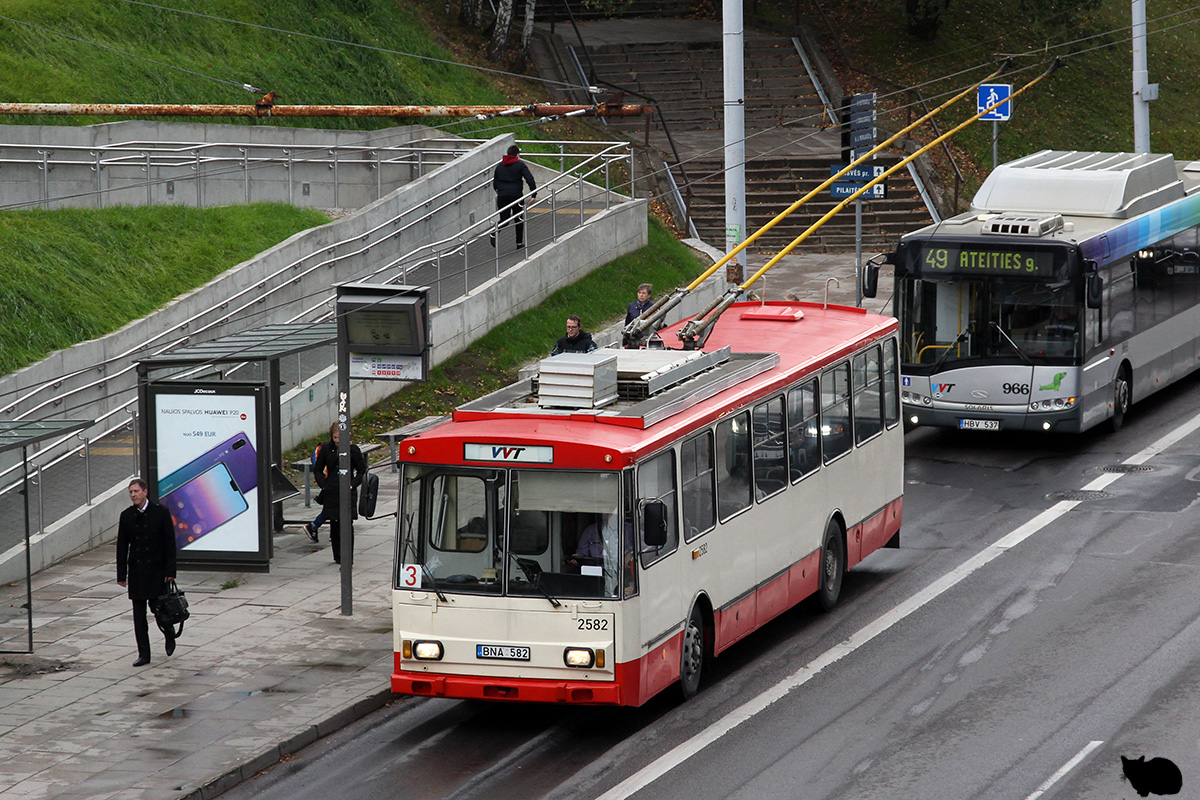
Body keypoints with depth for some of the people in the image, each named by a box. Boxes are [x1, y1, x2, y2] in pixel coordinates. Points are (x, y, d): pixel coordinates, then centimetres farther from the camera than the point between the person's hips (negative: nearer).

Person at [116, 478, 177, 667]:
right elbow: (122, 546, 8)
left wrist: (170, 571, -9)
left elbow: (170, 543, -3)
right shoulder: (126, 516, 6)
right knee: (139, 614, 1)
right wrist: (121, 574, 3)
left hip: (156, 569, -3)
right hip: (136, 571, 3)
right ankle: (143, 654, 5)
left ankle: (169, 637, 30)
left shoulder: (160, 513, -3)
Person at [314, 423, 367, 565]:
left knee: (347, 525, -8)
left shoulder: (353, 449, -3)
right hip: (331, 493, 2)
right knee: (334, 525, 7)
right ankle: (337, 557, 18)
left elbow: (362, 470, 6)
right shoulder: (326, 449, 3)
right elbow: (318, 470, 13)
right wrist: (323, 484, 0)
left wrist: (352, 485, -6)